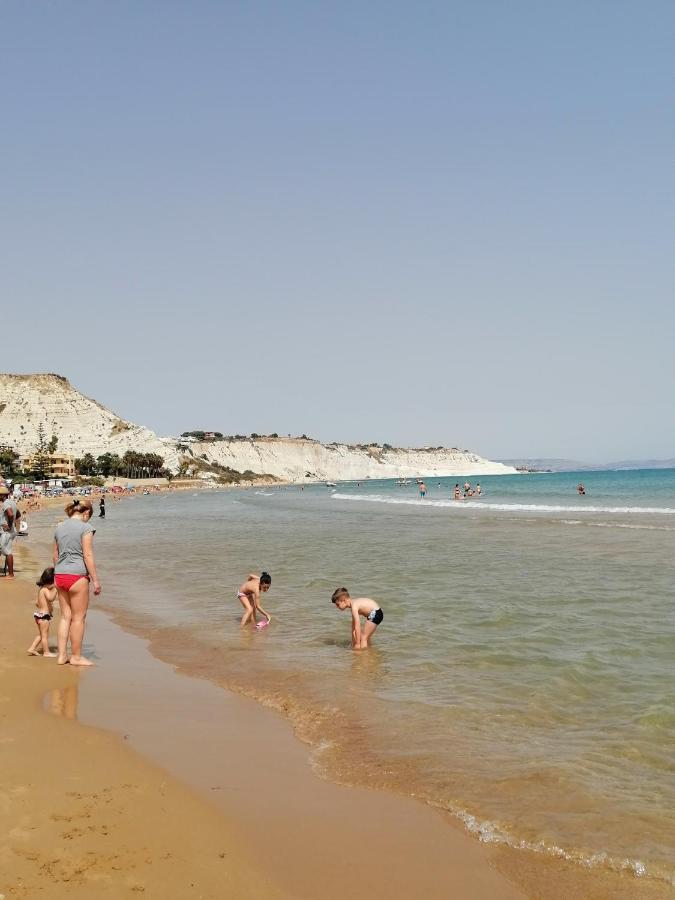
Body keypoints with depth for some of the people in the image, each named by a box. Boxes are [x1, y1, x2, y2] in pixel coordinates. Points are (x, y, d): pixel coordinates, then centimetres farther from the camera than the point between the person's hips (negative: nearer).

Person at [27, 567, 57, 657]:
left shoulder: (41, 589, 10)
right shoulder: (45, 590, -20)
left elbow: (37, 603, 19)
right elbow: (50, 598, -40)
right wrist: (55, 589, -39)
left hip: (39, 613, 10)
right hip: (44, 616, -10)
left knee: (41, 634, 21)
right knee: (44, 634, 1)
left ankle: (32, 648, 23)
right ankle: (46, 652, 9)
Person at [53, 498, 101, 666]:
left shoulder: (59, 527, 12)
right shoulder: (85, 528, -9)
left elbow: (55, 556, 17)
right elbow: (88, 556, -13)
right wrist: (95, 580, -9)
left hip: (60, 576, 7)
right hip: (77, 576, -7)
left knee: (65, 616, 14)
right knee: (78, 618, 4)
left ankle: (62, 655, 15)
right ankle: (76, 657, 11)